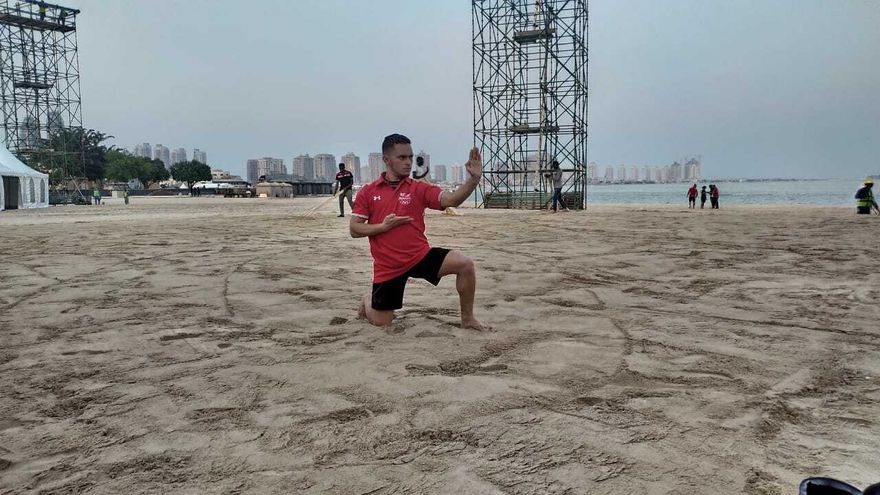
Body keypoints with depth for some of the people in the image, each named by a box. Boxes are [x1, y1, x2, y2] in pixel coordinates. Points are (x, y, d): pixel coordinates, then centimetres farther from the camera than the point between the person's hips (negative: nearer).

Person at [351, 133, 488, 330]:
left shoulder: (419, 188, -1)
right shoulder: (368, 192, -1)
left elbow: (451, 200, -16)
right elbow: (354, 229, -2)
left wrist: (474, 179, -31)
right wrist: (383, 226, -17)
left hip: (420, 255, 1)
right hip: (388, 266, -1)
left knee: (465, 264, -21)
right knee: (381, 323, 6)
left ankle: (467, 319, -2)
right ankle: (368, 302, 43)